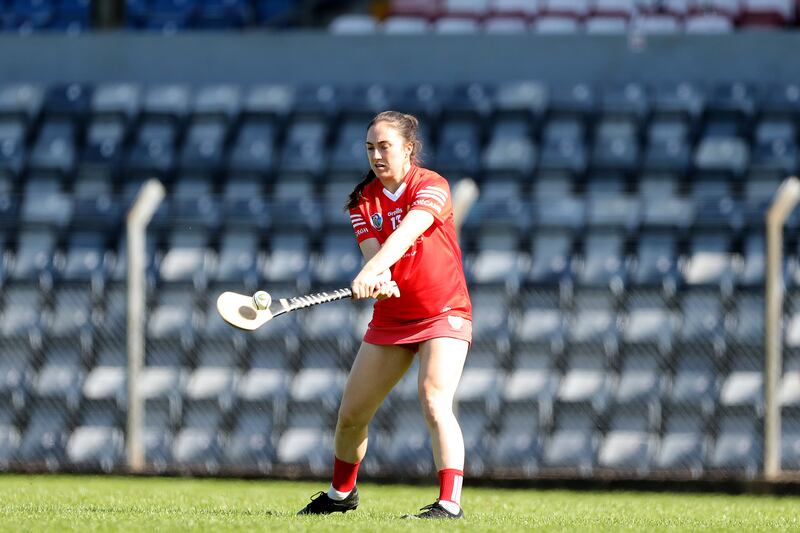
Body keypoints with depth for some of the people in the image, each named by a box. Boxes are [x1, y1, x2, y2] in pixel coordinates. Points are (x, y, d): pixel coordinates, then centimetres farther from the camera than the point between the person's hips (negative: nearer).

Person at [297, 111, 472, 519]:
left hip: (444, 314, -6)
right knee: (351, 414, 10)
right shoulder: (363, 201, 1)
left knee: (434, 403, -26)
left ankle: (450, 503, -31)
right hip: (390, 317, 6)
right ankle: (341, 493, 34)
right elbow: (372, 251, -13)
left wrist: (371, 271, -48)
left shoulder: (431, 187, -15)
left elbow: (405, 233, -32)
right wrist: (378, 279, -37)